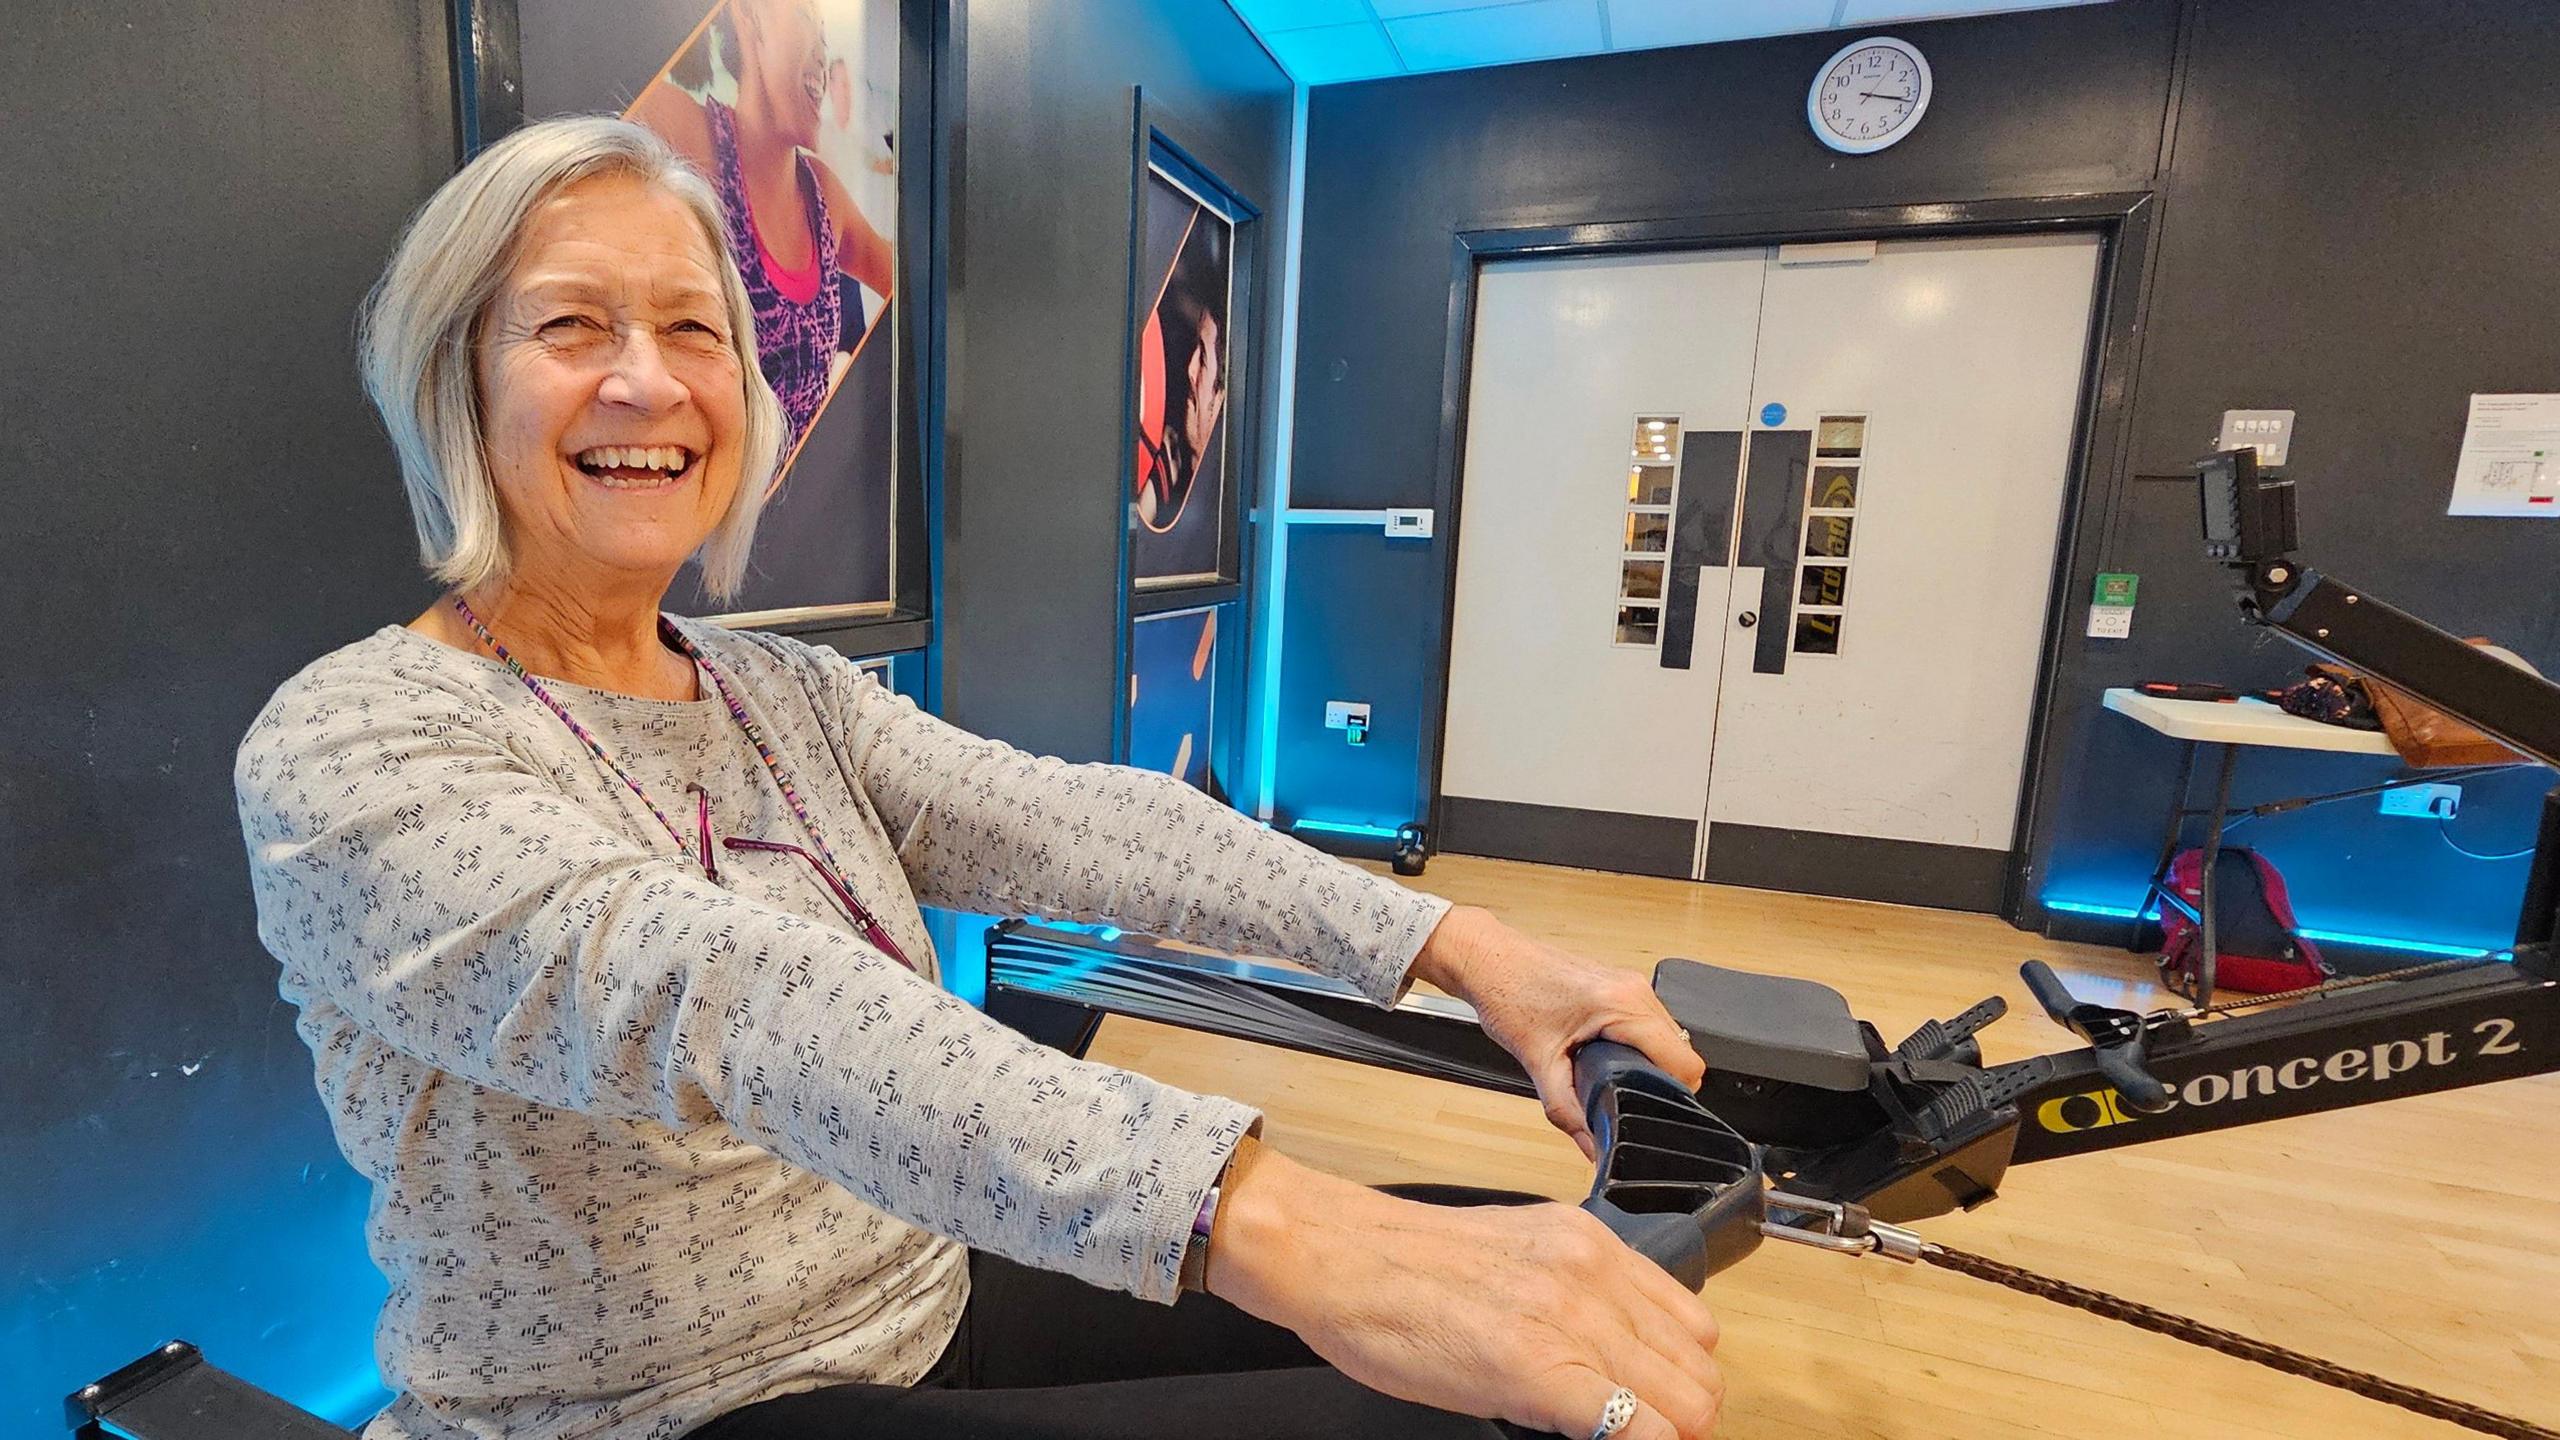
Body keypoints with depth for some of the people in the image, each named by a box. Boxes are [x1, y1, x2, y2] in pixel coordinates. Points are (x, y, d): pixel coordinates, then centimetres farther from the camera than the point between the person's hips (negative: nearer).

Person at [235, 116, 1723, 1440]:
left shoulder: (794, 692, 3)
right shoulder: (348, 746, -15)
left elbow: (1069, 820, -11)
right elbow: (699, 994, -34)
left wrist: (1455, 942, -20)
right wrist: (1268, 1218, -46)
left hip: (932, 1297, 5)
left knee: (1540, 1287, 1)